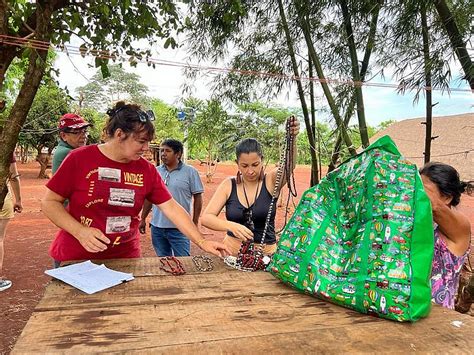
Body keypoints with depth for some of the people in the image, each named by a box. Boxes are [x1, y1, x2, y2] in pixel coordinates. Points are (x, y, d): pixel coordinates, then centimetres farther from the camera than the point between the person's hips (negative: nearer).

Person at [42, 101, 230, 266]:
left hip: (124, 259, 2)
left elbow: (172, 208, -3)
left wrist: (202, 243, -7)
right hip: (75, 259, -2)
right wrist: (80, 231, -20)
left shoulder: (146, 170, -3)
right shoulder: (80, 158, -10)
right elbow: (49, 202, -5)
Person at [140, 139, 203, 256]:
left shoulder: (190, 172, -5)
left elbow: (197, 197, -3)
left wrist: (195, 223, -5)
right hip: (157, 227, 4)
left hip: (179, 229, -4)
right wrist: (143, 219, 12)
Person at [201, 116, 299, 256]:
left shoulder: (271, 181, -6)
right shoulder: (229, 185, -3)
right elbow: (206, 218, -7)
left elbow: (289, 165, -25)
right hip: (232, 252, 1)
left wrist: (292, 138, -43)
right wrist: (231, 226, -24)